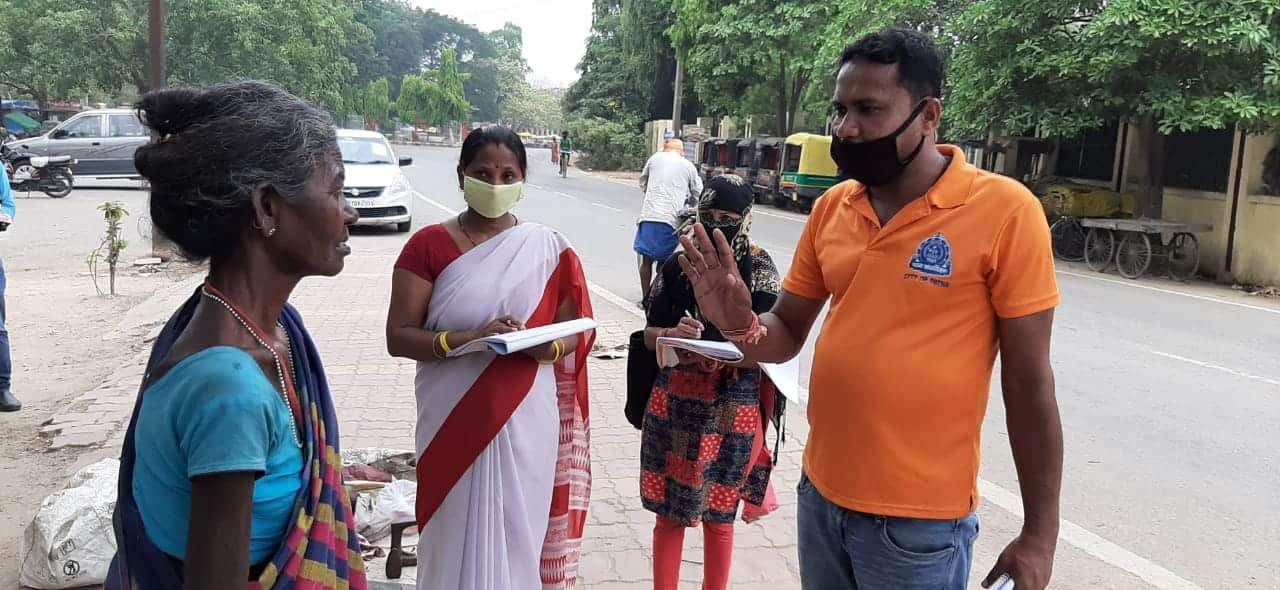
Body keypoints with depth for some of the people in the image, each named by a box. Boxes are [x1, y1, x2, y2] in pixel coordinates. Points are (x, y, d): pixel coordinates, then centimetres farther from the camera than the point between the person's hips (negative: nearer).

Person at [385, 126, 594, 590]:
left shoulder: (549, 249, 1)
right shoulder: (428, 245, -3)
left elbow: (574, 332, 6)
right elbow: (398, 337, -7)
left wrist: (547, 347, -17)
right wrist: (471, 338, -22)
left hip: (525, 423, 1)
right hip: (454, 424, -1)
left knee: (517, 538, 10)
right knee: (456, 537, 8)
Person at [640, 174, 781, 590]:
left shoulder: (759, 268, -5)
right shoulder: (679, 263, 2)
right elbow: (650, 334, 4)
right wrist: (674, 334, -18)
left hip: (731, 406, -2)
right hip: (675, 400, 2)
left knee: (718, 515, 11)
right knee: (669, 511, 9)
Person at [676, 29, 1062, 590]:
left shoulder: (1004, 211, -14)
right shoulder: (831, 208, 1)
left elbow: (1029, 383, -10)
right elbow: (786, 334, 8)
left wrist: (1039, 534, -7)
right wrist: (739, 323, -14)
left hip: (919, 522, -4)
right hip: (820, 494, 5)